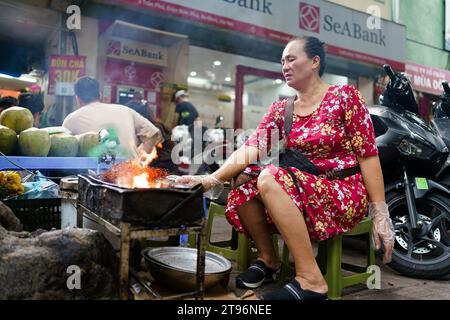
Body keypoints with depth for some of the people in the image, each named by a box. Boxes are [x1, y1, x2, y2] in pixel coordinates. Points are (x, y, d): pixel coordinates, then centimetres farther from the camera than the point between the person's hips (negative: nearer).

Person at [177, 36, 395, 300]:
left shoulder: (345, 96, -3)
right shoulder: (281, 109, 8)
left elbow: (368, 154, -8)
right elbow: (251, 149, -7)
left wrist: (380, 213, -14)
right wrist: (211, 179, -23)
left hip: (345, 193, -5)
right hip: (304, 192, 5)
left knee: (271, 179, -29)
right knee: (243, 181, -15)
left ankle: (310, 279, -24)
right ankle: (267, 258, 2)